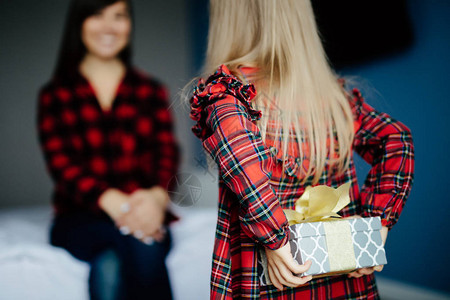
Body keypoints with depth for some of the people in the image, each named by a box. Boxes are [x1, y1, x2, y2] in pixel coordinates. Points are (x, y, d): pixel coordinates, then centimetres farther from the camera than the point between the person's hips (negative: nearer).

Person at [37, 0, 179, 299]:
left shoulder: (151, 91, 15)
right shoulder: (56, 94, 10)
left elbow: (167, 152, 2)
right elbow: (60, 162, -5)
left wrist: (157, 196, -24)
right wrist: (112, 201, -25)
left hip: (144, 211, 1)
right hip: (80, 217, -1)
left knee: (109, 266, -33)